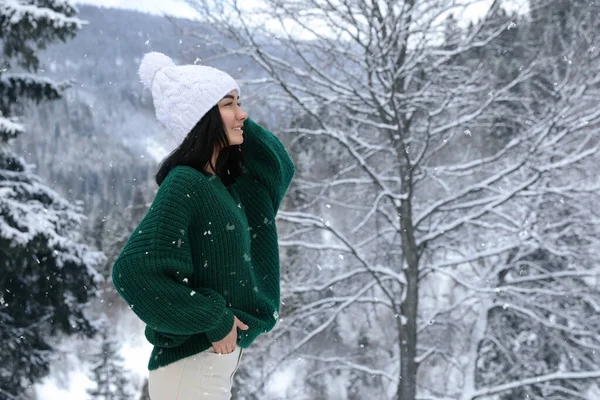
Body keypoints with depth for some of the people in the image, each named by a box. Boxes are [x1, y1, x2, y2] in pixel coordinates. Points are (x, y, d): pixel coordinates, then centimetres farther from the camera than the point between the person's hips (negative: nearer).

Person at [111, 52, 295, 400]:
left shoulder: (223, 183, 7)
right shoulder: (183, 185, -17)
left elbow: (278, 166, 20)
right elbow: (135, 271, -24)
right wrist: (214, 321, -18)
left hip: (221, 358, 9)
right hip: (191, 365, -9)